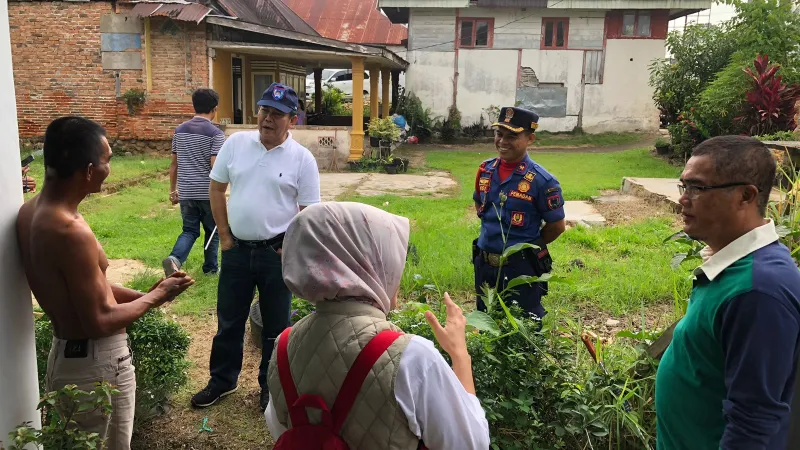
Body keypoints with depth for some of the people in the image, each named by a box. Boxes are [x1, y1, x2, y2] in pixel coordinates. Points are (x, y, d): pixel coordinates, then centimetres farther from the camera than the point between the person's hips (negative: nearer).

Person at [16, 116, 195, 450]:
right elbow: (100, 321, -23)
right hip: (97, 362, -9)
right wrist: (155, 297, -10)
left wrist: (140, 295, 6)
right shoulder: (72, 232, -29)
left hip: (64, 352, 9)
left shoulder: (31, 212, 1)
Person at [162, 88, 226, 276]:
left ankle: (175, 258, -14)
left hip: (186, 192, 4)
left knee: (190, 230, 12)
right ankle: (210, 268, 26)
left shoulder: (180, 130, 6)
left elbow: (174, 164, 10)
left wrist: (173, 190, 19)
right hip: (208, 193, -4)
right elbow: (215, 167, -17)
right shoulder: (216, 133, -11)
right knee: (212, 231, 16)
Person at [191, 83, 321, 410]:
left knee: (276, 326, 11)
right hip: (236, 249, 3)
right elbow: (216, 189, 6)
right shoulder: (235, 143, -1)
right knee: (229, 321, 16)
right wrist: (224, 236, 2)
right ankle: (222, 380, 35)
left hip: (276, 252, -2)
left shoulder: (302, 158, -8)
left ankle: (271, 386, 29)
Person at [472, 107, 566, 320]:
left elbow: (557, 225, -8)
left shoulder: (541, 180, -17)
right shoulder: (486, 170, 0)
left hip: (521, 267, -5)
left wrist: (529, 246, 2)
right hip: (484, 264, 5)